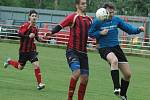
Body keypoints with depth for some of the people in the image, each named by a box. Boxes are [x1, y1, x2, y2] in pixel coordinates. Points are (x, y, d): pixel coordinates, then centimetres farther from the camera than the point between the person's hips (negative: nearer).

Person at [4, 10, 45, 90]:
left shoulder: (35, 28, 5)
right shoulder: (25, 25, -14)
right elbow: (19, 34, -26)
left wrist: (40, 39, -1)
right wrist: (28, 36, -36)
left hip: (31, 50, 4)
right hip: (23, 50, -4)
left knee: (36, 65, -12)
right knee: (20, 67, 10)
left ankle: (39, 83, -7)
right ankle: (9, 61, 40)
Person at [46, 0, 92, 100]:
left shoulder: (89, 19, 13)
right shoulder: (73, 17, -4)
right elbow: (60, 26, -13)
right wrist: (51, 32, -30)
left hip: (83, 52, 6)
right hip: (72, 51, -6)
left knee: (85, 78, 3)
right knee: (77, 72, -23)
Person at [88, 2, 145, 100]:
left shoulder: (116, 20, 3)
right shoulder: (97, 21, -6)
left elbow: (129, 28, 5)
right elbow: (90, 33, 3)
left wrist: (138, 29, -13)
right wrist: (100, 33, -14)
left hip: (116, 47, 5)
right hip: (104, 48, -5)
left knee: (128, 74, 3)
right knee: (114, 60, -40)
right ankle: (117, 88, -36)